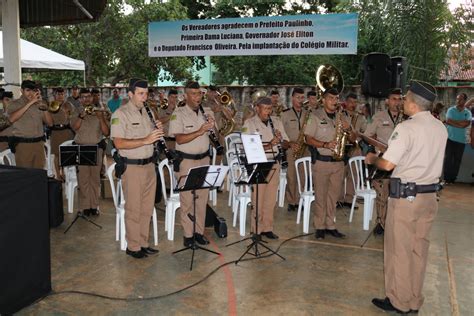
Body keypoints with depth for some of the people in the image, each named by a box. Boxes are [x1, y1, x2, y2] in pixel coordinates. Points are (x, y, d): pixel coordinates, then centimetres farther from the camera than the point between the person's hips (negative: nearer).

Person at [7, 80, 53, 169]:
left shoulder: (38, 104, 12)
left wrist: (43, 106, -6)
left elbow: (50, 123, 7)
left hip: (39, 143, 4)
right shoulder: (15, 104, 1)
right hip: (22, 144, -4)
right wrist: (29, 103, -19)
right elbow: (12, 119, -20)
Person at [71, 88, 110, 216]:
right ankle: (85, 206, 5)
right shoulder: (77, 112, 8)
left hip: (96, 148, 1)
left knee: (95, 178, 3)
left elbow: (106, 132, 1)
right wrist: (82, 116, -24)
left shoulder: (99, 112, 9)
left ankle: (94, 205, 11)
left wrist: (101, 118, -11)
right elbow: (74, 127, -11)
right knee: (83, 178, -2)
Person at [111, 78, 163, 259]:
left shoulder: (147, 112, 13)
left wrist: (158, 130, -2)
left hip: (149, 165, 7)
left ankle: (143, 243, 25)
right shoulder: (120, 114, -10)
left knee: (147, 208, 13)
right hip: (132, 167, -7)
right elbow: (119, 143, -20)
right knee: (133, 209, 2)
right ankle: (133, 247, 15)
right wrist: (145, 140, -27)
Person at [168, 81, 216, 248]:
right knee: (187, 199, 0)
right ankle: (187, 235, 11)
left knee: (202, 197, 10)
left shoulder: (206, 112, 8)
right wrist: (199, 131, -27)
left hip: (204, 159, 5)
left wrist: (212, 125, -11)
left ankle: (199, 232, 22)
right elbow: (179, 139, -18)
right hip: (186, 161, -5)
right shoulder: (178, 114, -7)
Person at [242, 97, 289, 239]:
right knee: (257, 200, 0)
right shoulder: (249, 123, -4)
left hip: (274, 164, 5)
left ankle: (267, 228, 22)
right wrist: (269, 145, -23)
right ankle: (256, 230, 12)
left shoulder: (277, 121, 10)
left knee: (271, 200, 10)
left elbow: (286, 144, 12)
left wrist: (280, 140, -11)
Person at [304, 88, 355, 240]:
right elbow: (308, 139, -6)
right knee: (321, 195, 1)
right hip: (321, 161, -4)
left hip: (338, 161, 4)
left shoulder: (343, 117, 12)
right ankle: (320, 227, 11)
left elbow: (353, 139, 13)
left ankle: (330, 226, 20)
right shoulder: (316, 116, -2)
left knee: (334, 195, 10)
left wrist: (349, 130, -8)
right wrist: (325, 145, -19)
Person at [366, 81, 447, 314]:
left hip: (405, 195, -7)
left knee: (399, 249, 6)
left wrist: (372, 159, 2)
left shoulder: (406, 128, -16)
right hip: (430, 194, 7)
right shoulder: (441, 128, 6)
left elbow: (387, 164, -19)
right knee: (419, 249, 15)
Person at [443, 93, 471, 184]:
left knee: (457, 159, 6)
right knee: (448, 158, -4)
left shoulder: (468, 112, 5)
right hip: (450, 138, -2)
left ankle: (453, 178, 14)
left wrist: (453, 122, -13)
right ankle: (446, 178, 2)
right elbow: (448, 121, -15)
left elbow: (467, 123, -11)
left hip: (461, 140, 2)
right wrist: (461, 123, -13)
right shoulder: (451, 110, 0)